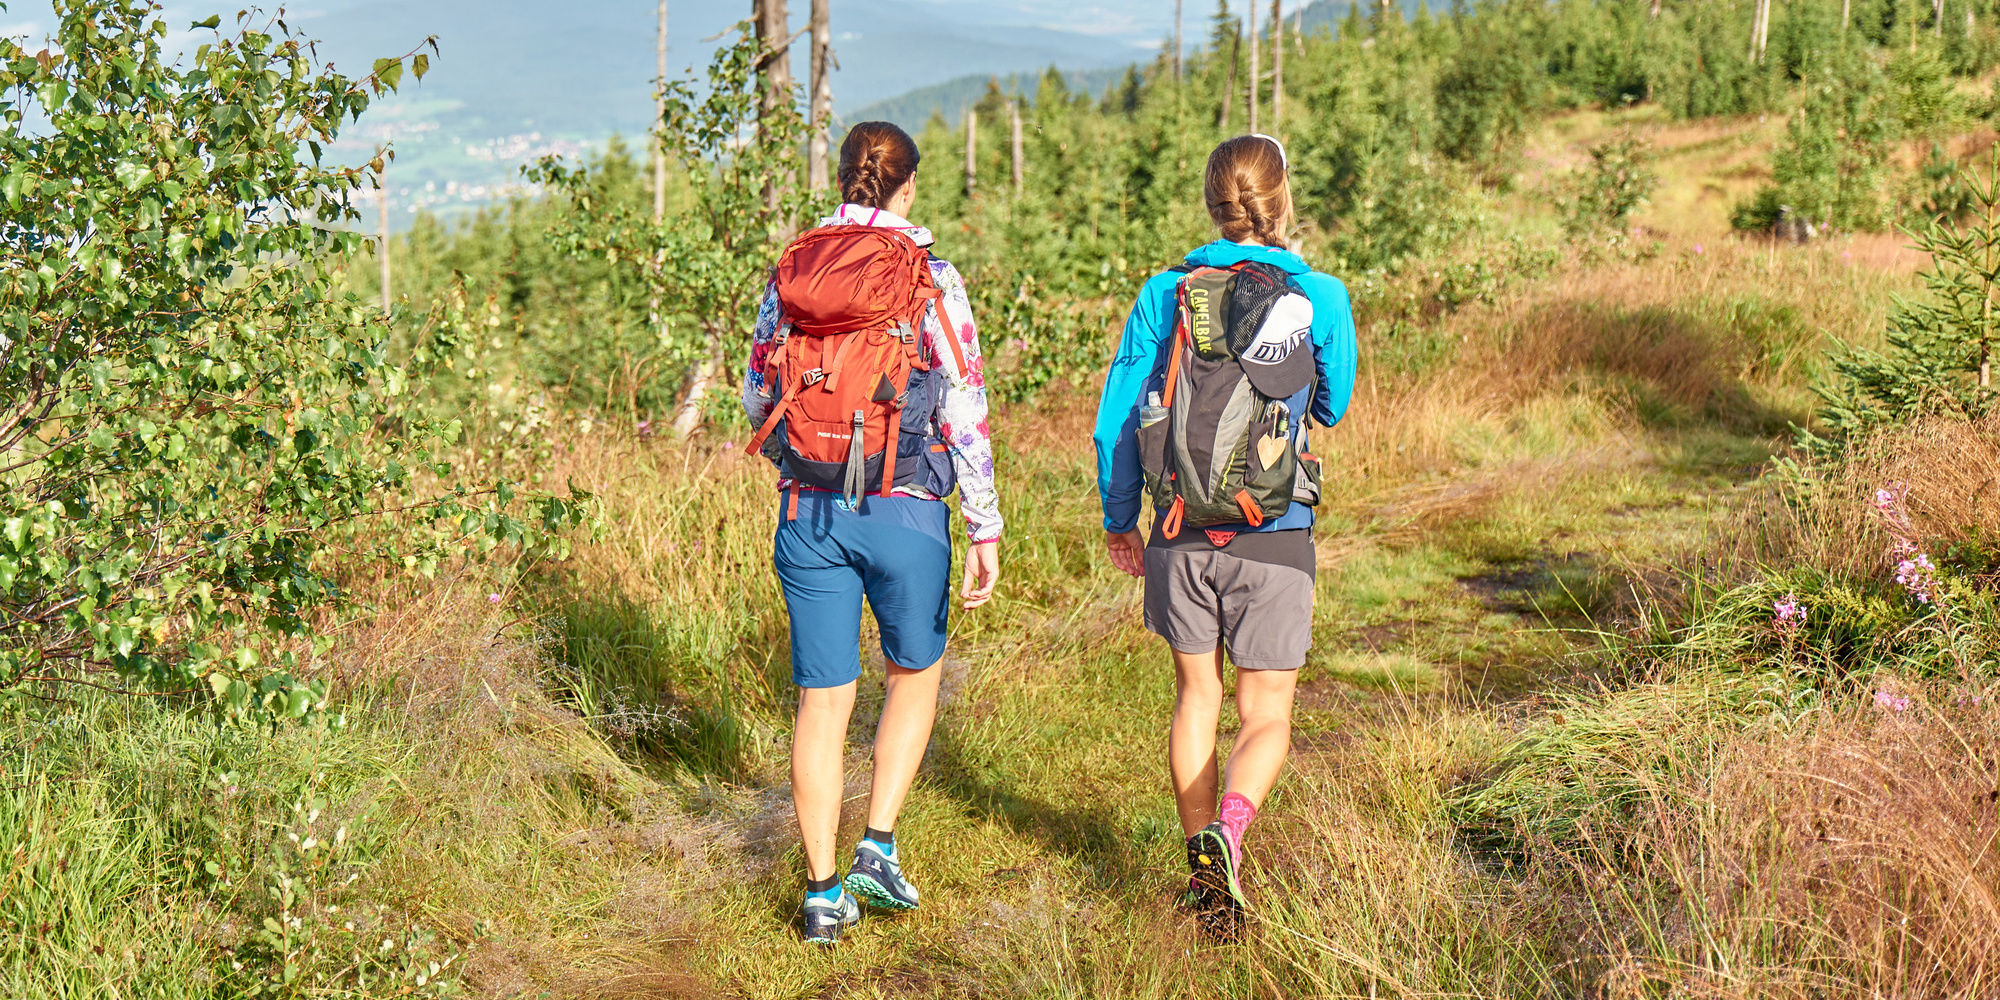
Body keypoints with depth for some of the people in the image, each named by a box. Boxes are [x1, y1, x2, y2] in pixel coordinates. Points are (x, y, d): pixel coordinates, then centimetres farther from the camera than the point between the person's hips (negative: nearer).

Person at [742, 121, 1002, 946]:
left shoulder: (790, 274, 4)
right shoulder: (931, 280, -6)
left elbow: (758, 397, 10)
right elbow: (963, 414, -9)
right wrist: (985, 529, -4)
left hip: (808, 508, 2)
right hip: (904, 512, -2)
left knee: (823, 697, 9)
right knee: (915, 671, 21)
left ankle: (823, 892, 12)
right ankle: (878, 848, 12)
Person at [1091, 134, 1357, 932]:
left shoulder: (1167, 294, -1)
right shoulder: (1317, 298, -6)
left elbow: (1115, 420, 1)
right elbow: (1333, 408, 10)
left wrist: (1117, 519, 13)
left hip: (1180, 537, 2)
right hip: (1272, 540, -2)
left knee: (1196, 697, 20)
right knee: (1266, 716, 9)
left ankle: (1202, 869, 26)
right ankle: (1225, 830, -19)